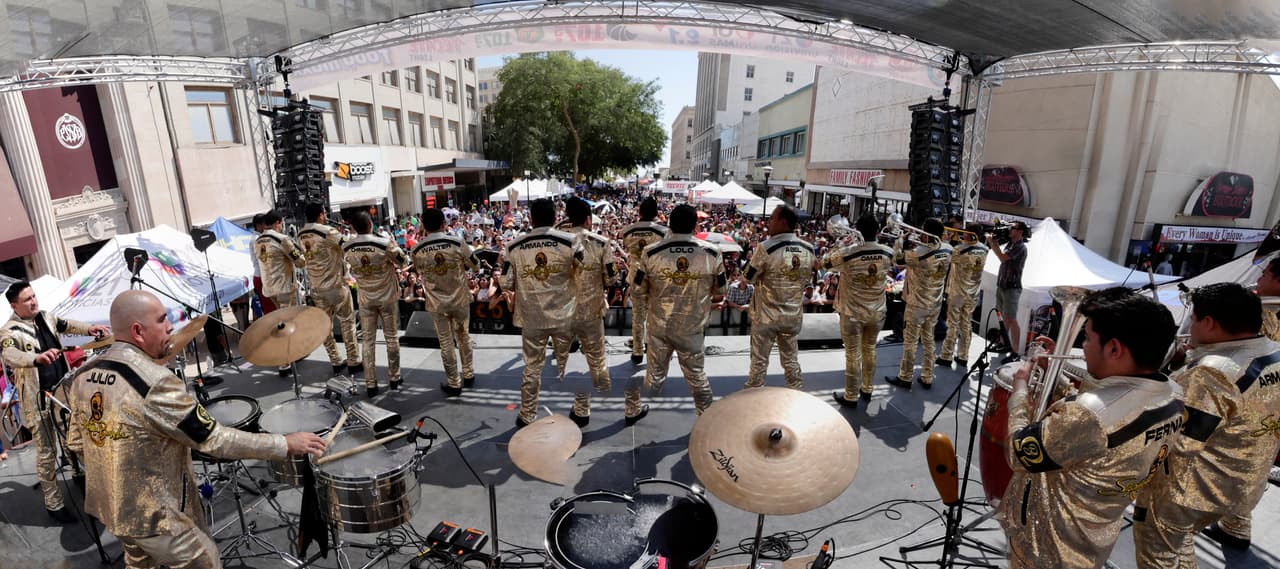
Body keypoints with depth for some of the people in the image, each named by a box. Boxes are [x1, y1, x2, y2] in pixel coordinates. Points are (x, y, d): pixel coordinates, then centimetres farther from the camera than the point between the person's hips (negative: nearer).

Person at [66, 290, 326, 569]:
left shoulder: (83, 375, -3)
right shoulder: (154, 382, -30)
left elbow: (76, 443, 8)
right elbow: (215, 439, -27)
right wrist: (286, 444, -22)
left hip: (109, 506, 8)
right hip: (153, 516, -8)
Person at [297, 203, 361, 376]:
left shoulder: (301, 236, 4)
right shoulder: (327, 232, -17)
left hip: (316, 288, 6)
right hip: (336, 285, -6)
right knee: (347, 322, 5)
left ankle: (336, 362, 19)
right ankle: (353, 362, 9)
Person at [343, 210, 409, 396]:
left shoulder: (346, 248, -9)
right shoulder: (385, 243, -19)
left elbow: (351, 267, 9)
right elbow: (403, 262, -5)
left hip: (365, 298, 2)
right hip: (387, 296, -2)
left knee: (367, 340, 9)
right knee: (391, 337, 12)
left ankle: (370, 384, 12)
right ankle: (394, 379, 21)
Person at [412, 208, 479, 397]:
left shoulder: (417, 250, -10)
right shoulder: (457, 243, -13)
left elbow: (420, 272, 8)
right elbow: (474, 265, -1)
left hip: (437, 303, 0)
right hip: (460, 299, 1)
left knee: (446, 343, 9)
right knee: (463, 336, 19)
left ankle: (453, 384, 19)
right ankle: (468, 375, 30)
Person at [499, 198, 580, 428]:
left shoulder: (514, 246, -2)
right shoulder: (570, 241, -8)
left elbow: (506, 285, 2)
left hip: (531, 318, 2)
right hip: (565, 315, -2)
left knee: (532, 368, 15)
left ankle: (527, 417, 27)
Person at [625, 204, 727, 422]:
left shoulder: (651, 253, -13)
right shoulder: (711, 253, -13)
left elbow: (638, 288, -3)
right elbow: (720, 289, 0)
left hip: (658, 326, 1)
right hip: (692, 329, -1)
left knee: (654, 373, 19)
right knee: (696, 375, 17)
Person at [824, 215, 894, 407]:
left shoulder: (847, 253, -20)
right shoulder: (887, 253, -8)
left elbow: (824, 262, -2)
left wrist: (840, 245, 10)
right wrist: (876, 239, 19)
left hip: (852, 312, -4)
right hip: (877, 312, 4)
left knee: (853, 355, 6)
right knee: (870, 350, 21)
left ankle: (851, 397, 17)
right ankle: (867, 389, 36)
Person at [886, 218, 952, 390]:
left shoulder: (919, 252, -26)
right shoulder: (947, 250, -5)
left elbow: (897, 259, -14)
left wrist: (900, 239, -2)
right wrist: (915, 242, 3)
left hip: (917, 304, -6)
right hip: (935, 304, 6)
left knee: (910, 342, 6)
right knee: (928, 340, 17)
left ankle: (905, 378, 17)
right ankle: (927, 378, 26)